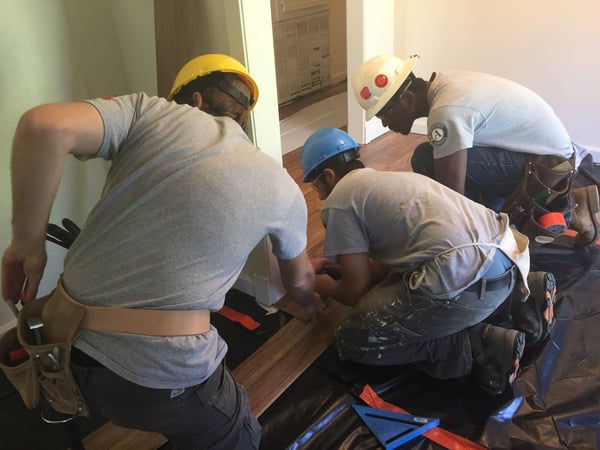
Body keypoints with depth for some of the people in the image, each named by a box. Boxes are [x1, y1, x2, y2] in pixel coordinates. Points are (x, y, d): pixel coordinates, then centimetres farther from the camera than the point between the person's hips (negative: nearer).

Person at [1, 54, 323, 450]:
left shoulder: (150, 111, 0)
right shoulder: (281, 187, 4)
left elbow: (43, 126, -18)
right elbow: (299, 280, 22)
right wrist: (312, 302, 45)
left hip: (70, 345, 3)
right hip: (162, 378, -2)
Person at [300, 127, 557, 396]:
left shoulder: (338, 201, 3)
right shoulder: (386, 180, 28)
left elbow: (356, 292, 6)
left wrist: (327, 288, 26)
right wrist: (340, 267, 40)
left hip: (468, 278, -9)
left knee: (353, 340, 4)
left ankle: (477, 345, -2)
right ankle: (523, 294, 19)